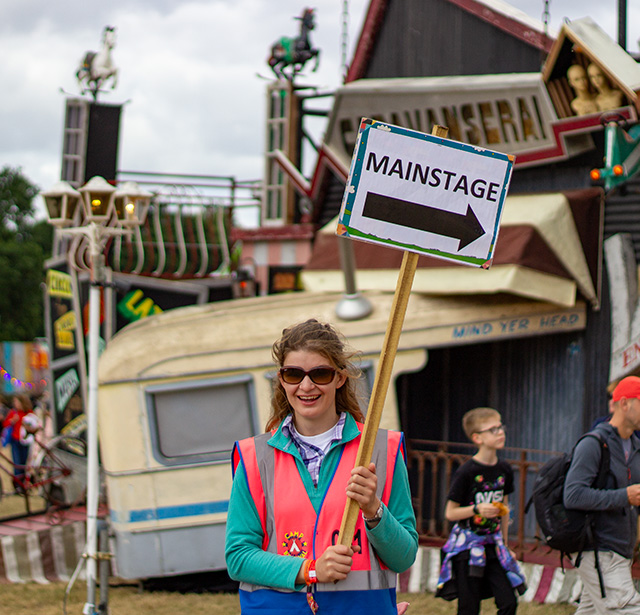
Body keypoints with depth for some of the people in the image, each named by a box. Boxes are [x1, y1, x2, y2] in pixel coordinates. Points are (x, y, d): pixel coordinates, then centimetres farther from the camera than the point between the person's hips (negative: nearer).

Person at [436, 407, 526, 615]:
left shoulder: (504, 470, 4)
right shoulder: (466, 472, -14)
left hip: (493, 545, 5)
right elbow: (450, 512, -9)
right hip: (468, 546, -5)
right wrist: (477, 509, -24)